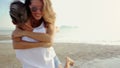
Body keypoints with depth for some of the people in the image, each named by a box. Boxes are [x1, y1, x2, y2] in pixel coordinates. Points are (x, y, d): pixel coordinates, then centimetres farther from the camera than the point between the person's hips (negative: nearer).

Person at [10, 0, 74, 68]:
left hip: (49, 60, 0)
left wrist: (24, 32, -29)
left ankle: (67, 61, 40)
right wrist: (41, 44, -32)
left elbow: (49, 39, -31)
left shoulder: (48, 22, -12)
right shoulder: (22, 23, -13)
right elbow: (16, 45, -25)